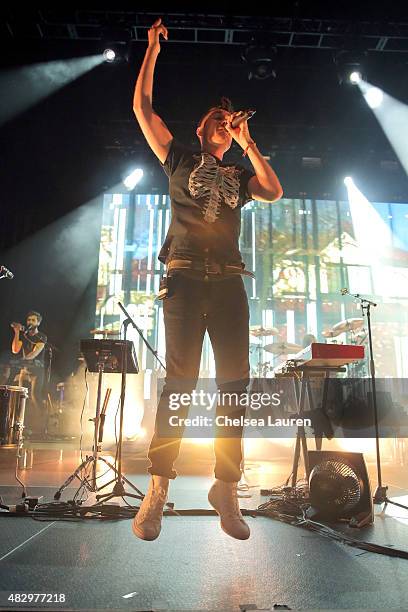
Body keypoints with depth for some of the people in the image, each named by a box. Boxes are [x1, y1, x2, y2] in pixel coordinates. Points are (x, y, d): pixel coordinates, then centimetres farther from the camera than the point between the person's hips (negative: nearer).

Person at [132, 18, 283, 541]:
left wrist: (247, 142, 11)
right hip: (186, 277, -3)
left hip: (229, 281, 3)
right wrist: (153, 49, 20)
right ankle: (157, 489, -4)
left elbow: (274, 192, 6)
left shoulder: (239, 175, 25)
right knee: (180, 379, -11)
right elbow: (142, 108, 16)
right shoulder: (180, 159, 19)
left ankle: (226, 488, 5)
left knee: (234, 381, -4)